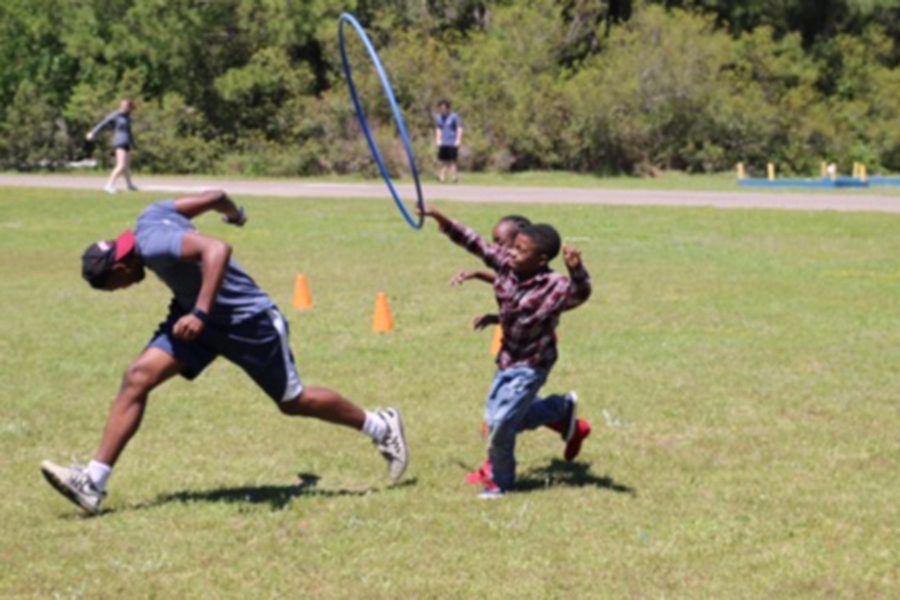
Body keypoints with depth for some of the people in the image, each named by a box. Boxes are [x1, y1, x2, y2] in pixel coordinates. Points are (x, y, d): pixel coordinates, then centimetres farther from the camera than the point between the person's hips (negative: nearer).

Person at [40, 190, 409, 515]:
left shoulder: (154, 244, -29)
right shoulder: (151, 216, -4)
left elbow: (217, 250, -44)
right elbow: (213, 198, 8)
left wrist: (200, 313, -48)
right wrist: (234, 213, 30)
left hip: (247, 321, -9)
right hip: (200, 314, 9)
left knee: (293, 402, 8)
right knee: (138, 378, -6)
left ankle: (381, 427, 31)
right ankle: (94, 481, -7)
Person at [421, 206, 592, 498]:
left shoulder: (554, 286, -25)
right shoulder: (506, 264, -8)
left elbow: (580, 292, -40)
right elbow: (475, 243, -1)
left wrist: (576, 270, -60)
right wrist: (442, 221, -4)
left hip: (531, 365, -8)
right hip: (508, 358, 8)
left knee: (501, 422, -9)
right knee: (497, 416, 21)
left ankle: (501, 481, 15)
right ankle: (562, 409, 39)